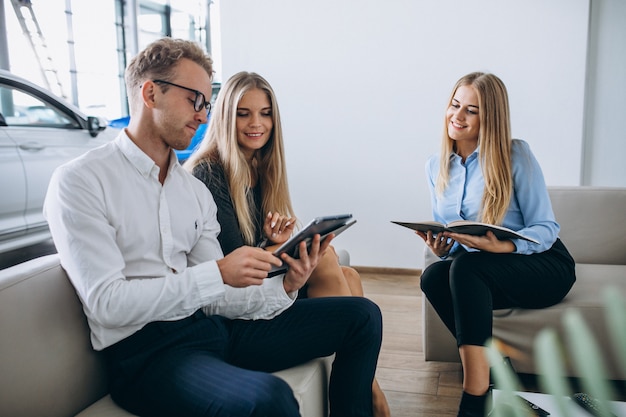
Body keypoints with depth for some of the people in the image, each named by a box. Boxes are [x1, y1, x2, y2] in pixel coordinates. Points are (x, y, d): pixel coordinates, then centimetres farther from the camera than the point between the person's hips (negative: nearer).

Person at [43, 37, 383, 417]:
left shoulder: (196, 191, 13)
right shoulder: (79, 182, -6)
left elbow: (216, 298, 7)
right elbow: (107, 304, -16)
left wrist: (284, 287, -10)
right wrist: (217, 272, -21)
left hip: (211, 328, 7)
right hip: (145, 350, -6)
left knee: (361, 314, 1)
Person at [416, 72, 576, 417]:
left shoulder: (515, 154, -10)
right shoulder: (436, 167, 4)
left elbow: (547, 229, -11)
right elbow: (445, 235, 10)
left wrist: (501, 246, -31)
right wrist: (439, 247, -15)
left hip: (545, 265, -4)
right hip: (474, 273, 4)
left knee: (465, 265, -34)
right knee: (432, 276, -27)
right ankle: (495, 371, -15)